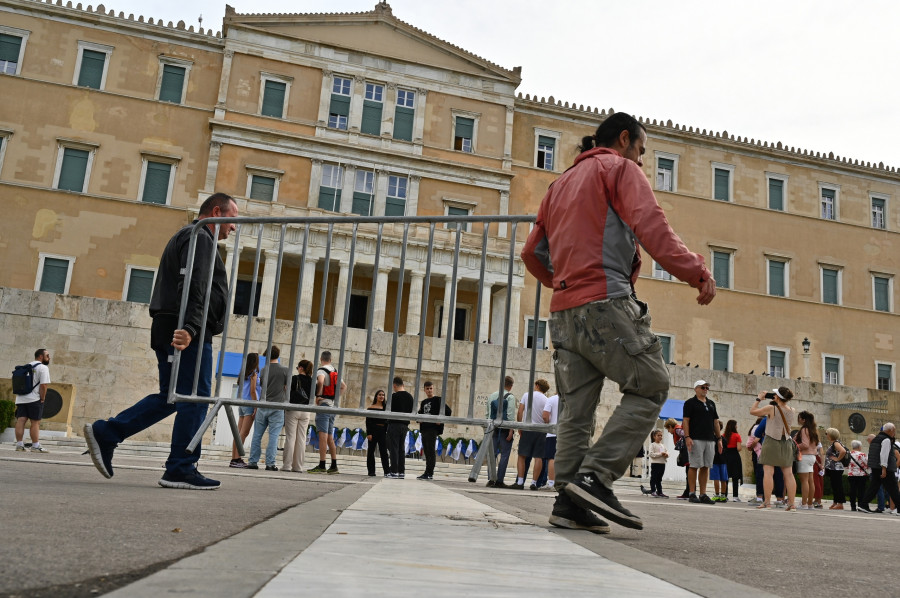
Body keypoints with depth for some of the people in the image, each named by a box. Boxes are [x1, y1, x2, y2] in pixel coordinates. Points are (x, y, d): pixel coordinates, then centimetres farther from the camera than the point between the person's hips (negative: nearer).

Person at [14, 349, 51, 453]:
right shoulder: (43, 368, -4)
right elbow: (44, 385, -14)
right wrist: (42, 399, -7)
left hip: (20, 398, 7)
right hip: (34, 399, -7)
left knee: (20, 421, 3)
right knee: (35, 422, -4)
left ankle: (19, 444, 1)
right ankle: (36, 446, -3)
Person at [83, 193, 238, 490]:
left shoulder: (187, 237, 28)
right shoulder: (200, 237, -6)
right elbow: (193, 287, -21)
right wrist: (190, 328, -31)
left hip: (168, 331, 10)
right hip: (187, 334, -10)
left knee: (170, 397, 13)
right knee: (195, 398, -6)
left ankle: (105, 433, 10)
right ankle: (180, 470, -4)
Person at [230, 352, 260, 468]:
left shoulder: (244, 374, 15)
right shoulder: (254, 374, -6)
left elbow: (241, 391, 16)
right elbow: (252, 391, -12)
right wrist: (256, 407, -12)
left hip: (242, 404, 8)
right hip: (249, 404, -8)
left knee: (239, 433, 7)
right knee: (244, 433, -9)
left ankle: (235, 458, 7)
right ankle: (236, 459, -12)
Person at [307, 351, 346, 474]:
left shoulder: (321, 370, -7)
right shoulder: (335, 372, 16)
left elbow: (320, 381, -30)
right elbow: (344, 386, 25)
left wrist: (318, 395, -17)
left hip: (324, 404, -8)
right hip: (333, 406, 8)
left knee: (323, 435, -10)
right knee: (330, 437, 12)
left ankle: (321, 465, -12)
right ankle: (334, 466, 14)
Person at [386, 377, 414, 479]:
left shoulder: (394, 396, -12)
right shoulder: (410, 397, 8)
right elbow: (412, 411, 13)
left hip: (395, 424, -6)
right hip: (405, 425, 6)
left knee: (394, 448, -3)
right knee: (401, 449, 11)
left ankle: (394, 472, -6)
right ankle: (402, 472, 10)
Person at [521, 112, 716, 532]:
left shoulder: (562, 183, 27)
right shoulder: (620, 168, 5)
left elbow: (532, 253, 25)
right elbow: (650, 226, -13)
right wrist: (698, 273, -15)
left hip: (564, 309, 8)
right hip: (606, 301, -8)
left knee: (576, 407, 6)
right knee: (650, 386, -2)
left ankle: (569, 501, 1)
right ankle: (595, 476, -12)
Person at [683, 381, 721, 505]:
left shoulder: (711, 403, 19)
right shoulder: (690, 402, 1)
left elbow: (716, 422, 20)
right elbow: (685, 420, -5)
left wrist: (719, 438, 14)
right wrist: (687, 437, -15)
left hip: (710, 440, 6)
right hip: (695, 439, -6)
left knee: (705, 467, 5)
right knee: (694, 466, -5)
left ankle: (703, 494, 9)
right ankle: (692, 494, 0)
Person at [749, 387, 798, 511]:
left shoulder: (771, 408, -12)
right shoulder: (792, 411, 3)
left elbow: (752, 411, -2)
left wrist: (759, 399, 9)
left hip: (772, 442, -5)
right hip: (786, 443, 5)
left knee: (768, 472, -5)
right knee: (788, 474, 7)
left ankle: (766, 502, -8)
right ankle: (791, 503, 7)